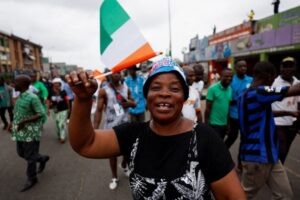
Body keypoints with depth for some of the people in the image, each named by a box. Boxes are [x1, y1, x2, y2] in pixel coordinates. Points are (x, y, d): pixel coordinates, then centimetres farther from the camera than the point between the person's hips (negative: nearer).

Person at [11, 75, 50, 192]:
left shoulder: (32, 97, -19)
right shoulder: (20, 96, 8)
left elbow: (41, 114, -21)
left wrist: (24, 121, -25)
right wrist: (14, 123, 12)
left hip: (31, 132, -9)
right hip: (21, 132, 9)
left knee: (29, 157, 4)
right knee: (21, 153, 19)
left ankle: (31, 179, 22)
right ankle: (43, 159, 39)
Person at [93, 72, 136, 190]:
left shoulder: (126, 89, 2)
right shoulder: (104, 91, -11)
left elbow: (134, 104, 12)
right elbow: (99, 110, -12)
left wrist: (130, 103, -12)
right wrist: (95, 129, -18)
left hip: (125, 125, 4)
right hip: (111, 127, -3)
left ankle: (124, 165, 48)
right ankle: (114, 177, 30)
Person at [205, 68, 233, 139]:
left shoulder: (230, 89, 4)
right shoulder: (213, 89, -13)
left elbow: (229, 106, 10)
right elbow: (208, 108, -11)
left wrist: (228, 123, 11)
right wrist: (206, 124, -11)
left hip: (224, 124, 6)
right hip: (214, 124, -6)